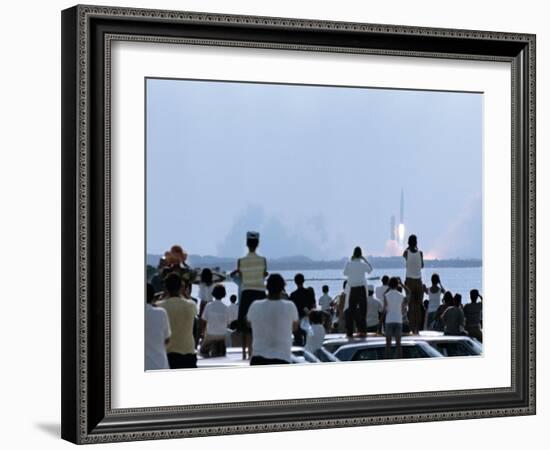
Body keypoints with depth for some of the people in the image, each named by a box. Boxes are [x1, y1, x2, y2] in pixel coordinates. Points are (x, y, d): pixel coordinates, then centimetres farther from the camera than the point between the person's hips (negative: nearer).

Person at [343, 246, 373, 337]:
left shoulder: (349, 263, -5)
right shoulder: (363, 264, -7)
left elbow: (345, 273, 10)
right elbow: (370, 269, 12)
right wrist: (364, 259, 9)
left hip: (352, 289, 1)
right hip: (361, 288, -1)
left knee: (351, 310, 7)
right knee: (362, 309, 3)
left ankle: (349, 331, 6)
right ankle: (362, 331, -2)